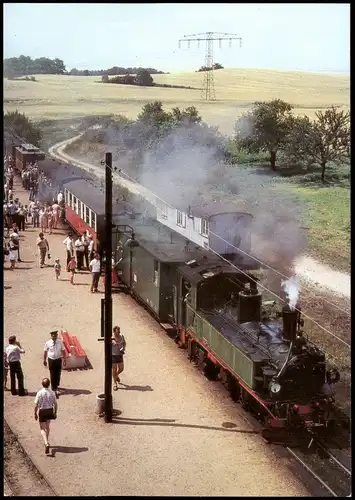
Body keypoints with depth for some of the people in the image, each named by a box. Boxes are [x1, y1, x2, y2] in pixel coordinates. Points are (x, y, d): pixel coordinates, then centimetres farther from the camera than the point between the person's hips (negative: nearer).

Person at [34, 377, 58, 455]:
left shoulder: (39, 393, -18)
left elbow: (36, 405, -14)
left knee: (43, 429, 5)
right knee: (47, 426, 25)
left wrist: (35, 414, 0)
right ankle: (46, 442, 39)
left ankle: (46, 443, -15)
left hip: (42, 411, -3)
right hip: (50, 411, 3)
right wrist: (55, 413, 12)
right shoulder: (52, 393, -9)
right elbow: (55, 404, -2)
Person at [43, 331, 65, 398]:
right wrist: (44, 360, 7)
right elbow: (45, 352, 2)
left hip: (58, 360, 2)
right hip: (51, 360, -2)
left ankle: (56, 386, 32)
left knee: (58, 373, 11)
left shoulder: (60, 342, -5)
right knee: (52, 374, 2)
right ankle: (54, 387, 12)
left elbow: (63, 351, 3)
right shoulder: (48, 343, -7)